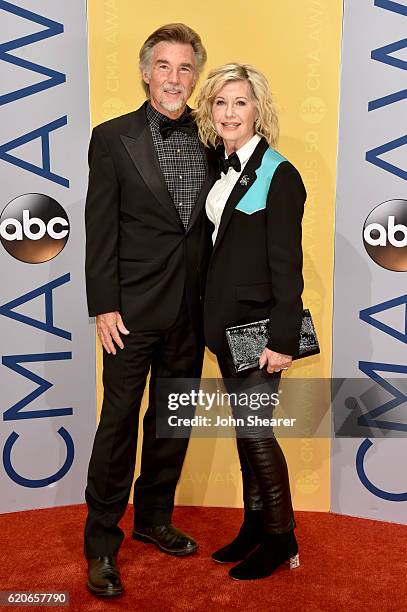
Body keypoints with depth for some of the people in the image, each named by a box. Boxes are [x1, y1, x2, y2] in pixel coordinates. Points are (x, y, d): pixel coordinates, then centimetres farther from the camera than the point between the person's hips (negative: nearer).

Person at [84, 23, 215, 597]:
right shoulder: (113, 138, -4)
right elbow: (100, 229, -6)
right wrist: (104, 306, -11)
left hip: (191, 308, 5)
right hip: (134, 308, -4)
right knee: (119, 421, 3)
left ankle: (154, 519, 35)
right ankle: (102, 541, 20)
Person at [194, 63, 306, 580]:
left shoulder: (278, 175, -11)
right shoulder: (223, 168, 11)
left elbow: (286, 263, -15)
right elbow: (219, 248, 12)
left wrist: (283, 338, -17)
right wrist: (212, 314, 8)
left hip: (259, 323, -7)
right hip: (227, 320, 7)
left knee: (255, 430, 0)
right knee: (244, 428, 15)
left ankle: (281, 539, 19)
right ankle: (254, 527, 30)